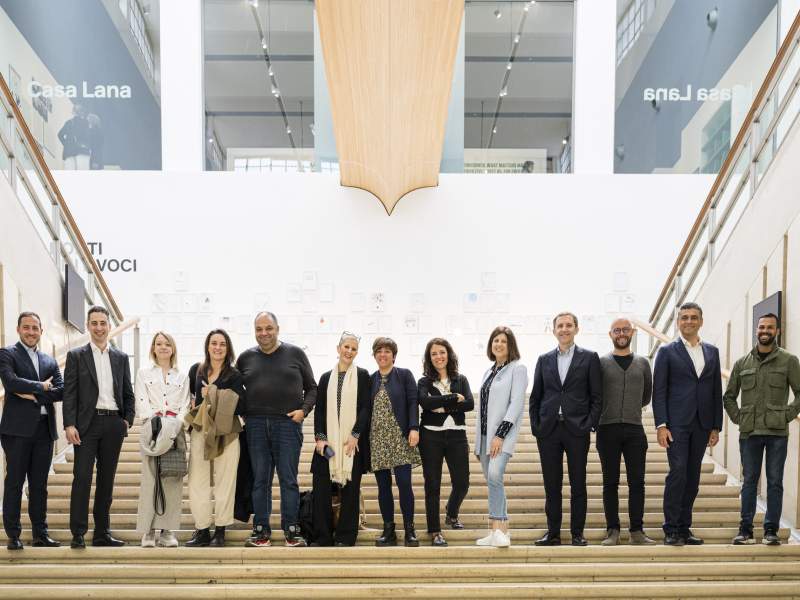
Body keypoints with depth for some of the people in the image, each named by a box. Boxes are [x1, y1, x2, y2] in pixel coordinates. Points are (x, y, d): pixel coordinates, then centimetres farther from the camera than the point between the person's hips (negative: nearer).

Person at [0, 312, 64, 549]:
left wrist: (34, 394, -9)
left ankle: (40, 533, 13)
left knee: (39, 484, 8)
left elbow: (61, 391, 5)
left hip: (44, 428, 5)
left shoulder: (50, 361, 18)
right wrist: (41, 387, -6)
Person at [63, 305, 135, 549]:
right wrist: (69, 424, -11)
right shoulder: (76, 356, 4)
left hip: (113, 424, 3)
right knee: (82, 477, -6)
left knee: (107, 479, 7)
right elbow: (69, 393, -2)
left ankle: (102, 533, 13)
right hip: (87, 423, -3)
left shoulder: (121, 358, 13)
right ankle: (78, 533, -1)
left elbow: (128, 394, 15)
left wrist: (127, 420, 2)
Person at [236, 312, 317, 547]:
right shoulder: (246, 357, 12)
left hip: (288, 424, -2)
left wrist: (304, 409, -5)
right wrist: (242, 412, 5)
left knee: (289, 480, 1)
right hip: (256, 425, 2)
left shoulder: (295, 354, 7)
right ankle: (261, 531, 12)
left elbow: (312, 388, 10)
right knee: (260, 480, 5)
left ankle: (292, 531, 8)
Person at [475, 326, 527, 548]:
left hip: (503, 432, -7)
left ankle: (498, 530, -24)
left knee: (494, 475, -24)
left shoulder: (517, 368, -2)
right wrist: (478, 440, 15)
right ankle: (501, 530, 12)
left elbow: (516, 403, -11)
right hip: (485, 433, 7)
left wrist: (500, 435, -17)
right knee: (492, 481, 6)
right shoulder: (489, 372, 18)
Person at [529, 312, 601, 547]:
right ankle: (553, 532, 12)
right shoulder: (544, 360, 12)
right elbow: (535, 397, 12)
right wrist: (535, 426, 3)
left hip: (577, 430, -2)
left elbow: (596, 396, 1)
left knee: (578, 484, 2)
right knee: (551, 485, 5)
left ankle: (577, 533, 10)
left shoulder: (589, 358, 4)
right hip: (548, 430, 2)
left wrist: (590, 424, -7)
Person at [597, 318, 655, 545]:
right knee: (610, 482, 2)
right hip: (608, 428, -2)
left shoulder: (642, 363, 11)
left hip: (634, 428, 2)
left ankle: (637, 531, 7)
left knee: (637, 482, 1)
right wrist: (607, 410, 10)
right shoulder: (601, 362, 3)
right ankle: (612, 531, 7)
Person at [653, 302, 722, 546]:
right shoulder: (667, 351, 2)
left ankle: (684, 528, 14)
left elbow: (716, 391, 13)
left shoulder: (712, 352, 13)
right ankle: (671, 530, -4)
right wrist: (661, 425, -11)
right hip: (676, 423, -4)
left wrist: (716, 426, 8)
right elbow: (659, 391, -3)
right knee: (677, 473, -11)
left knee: (692, 478, 7)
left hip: (702, 425, 4)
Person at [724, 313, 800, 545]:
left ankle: (771, 530, 9)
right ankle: (745, 530, 11)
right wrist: (738, 418, 5)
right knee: (749, 481, 6)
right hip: (749, 432, 2)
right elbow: (729, 397, 16)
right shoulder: (742, 363, 9)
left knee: (774, 482, 2)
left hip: (777, 432, -2)